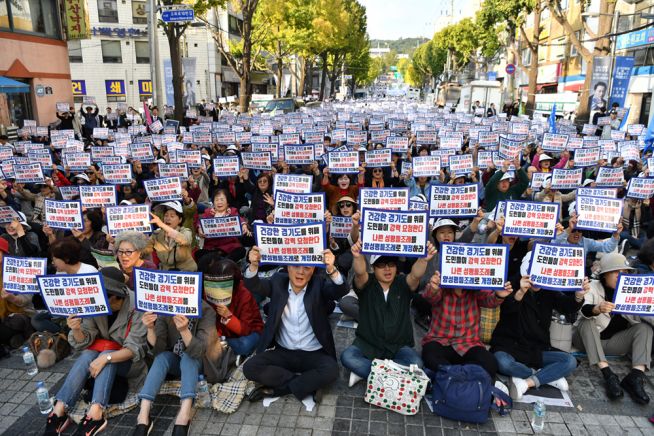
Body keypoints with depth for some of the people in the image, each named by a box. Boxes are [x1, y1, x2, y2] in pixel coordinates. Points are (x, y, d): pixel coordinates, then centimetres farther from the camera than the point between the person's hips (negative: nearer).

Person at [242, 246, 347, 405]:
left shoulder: (319, 284, -8)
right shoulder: (278, 281, -3)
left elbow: (341, 290, -26)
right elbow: (254, 286, -19)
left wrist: (331, 269, -48)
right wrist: (254, 265, -42)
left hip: (314, 354, -1)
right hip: (283, 352, 2)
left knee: (331, 370, -30)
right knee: (250, 368, -19)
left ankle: (275, 389, -13)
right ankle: (306, 384, -11)